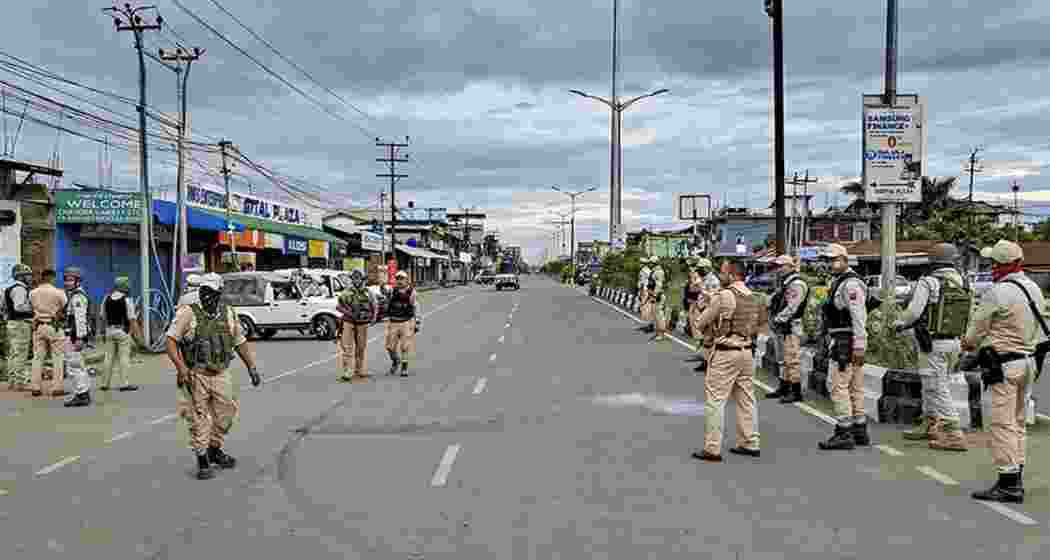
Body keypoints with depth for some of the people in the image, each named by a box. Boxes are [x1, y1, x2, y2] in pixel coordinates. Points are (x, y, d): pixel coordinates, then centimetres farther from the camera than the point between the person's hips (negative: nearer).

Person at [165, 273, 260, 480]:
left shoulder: (228, 314, 6)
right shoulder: (188, 313, -8)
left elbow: (240, 343, 16)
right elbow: (170, 341, -12)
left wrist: (252, 367, 10)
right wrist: (181, 368, -22)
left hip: (221, 375, 4)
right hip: (196, 375, -4)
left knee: (224, 416, 12)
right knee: (199, 420, 0)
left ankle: (215, 450, 34)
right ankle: (203, 462, 10)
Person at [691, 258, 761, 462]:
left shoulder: (723, 296, -14)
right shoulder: (752, 297, 8)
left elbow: (701, 322, -7)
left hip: (725, 352, -8)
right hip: (746, 351, 8)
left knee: (714, 399, -2)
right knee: (745, 398, 15)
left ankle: (712, 449, -2)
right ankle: (749, 443, 22)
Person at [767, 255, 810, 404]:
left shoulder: (797, 284, -14)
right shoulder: (785, 283, 19)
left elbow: (791, 307, -21)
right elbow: (777, 304, 22)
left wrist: (778, 319, -17)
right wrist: (773, 318, 7)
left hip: (791, 327, -10)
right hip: (781, 328, 10)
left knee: (792, 360, -9)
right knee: (783, 360, 17)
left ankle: (796, 392, -5)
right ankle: (784, 388, 26)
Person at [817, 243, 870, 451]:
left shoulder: (850, 284, -15)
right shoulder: (838, 281, 18)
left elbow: (859, 317, -22)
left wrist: (858, 346, -26)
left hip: (846, 342, -11)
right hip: (843, 341, 11)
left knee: (839, 387, -9)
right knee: (855, 388, 14)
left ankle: (844, 433, -6)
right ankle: (859, 431, 21)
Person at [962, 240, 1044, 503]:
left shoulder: (997, 292, -18)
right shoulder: (1034, 289, 8)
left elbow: (978, 327, -8)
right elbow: (1039, 328, 15)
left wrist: (969, 343, 12)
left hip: (1004, 364, -9)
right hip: (1029, 360, 9)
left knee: (1003, 423, -4)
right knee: (1018, 421, 15)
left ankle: (1008, 483, -3)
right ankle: (1016, 480, 21)